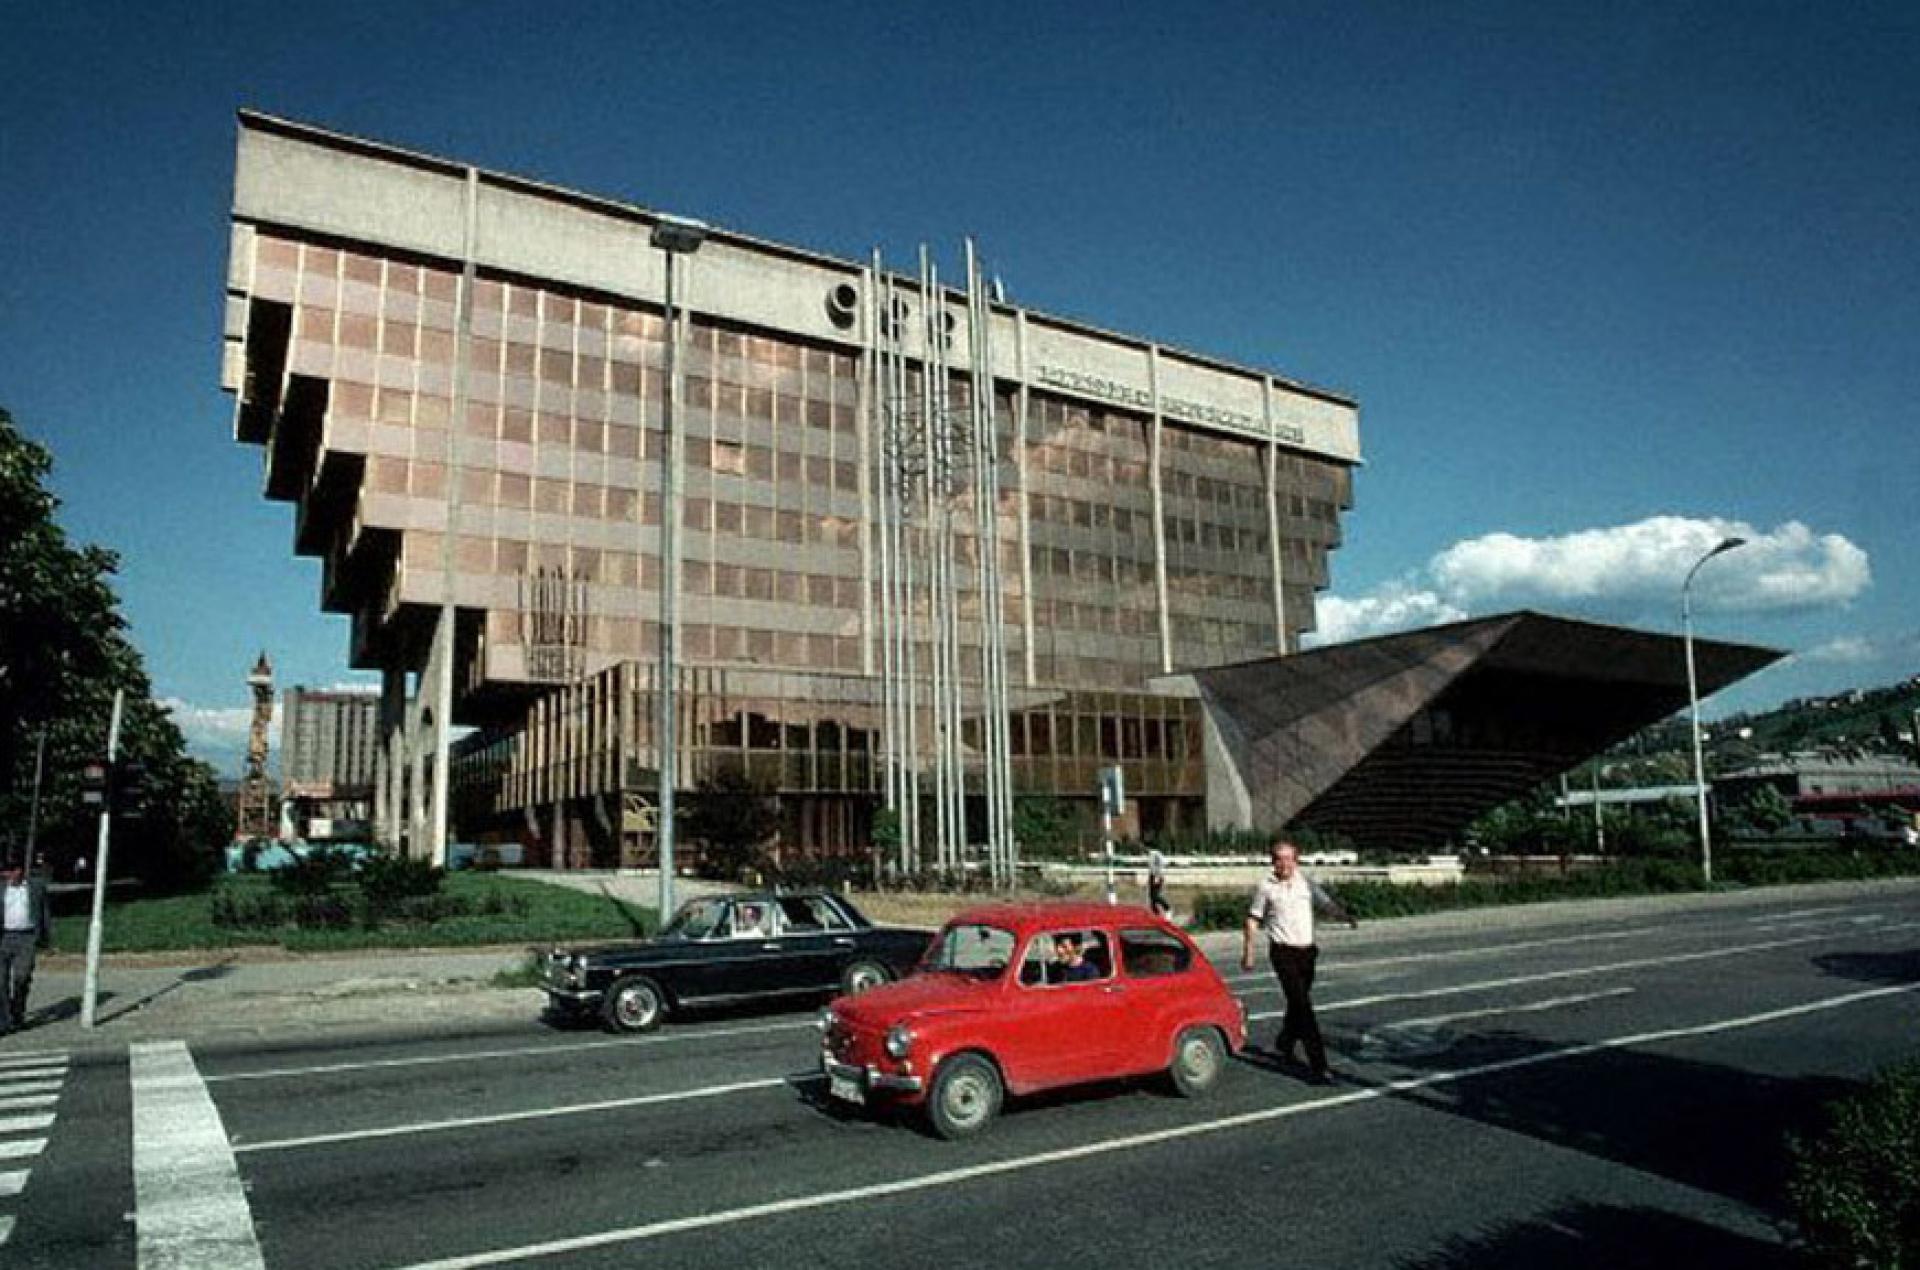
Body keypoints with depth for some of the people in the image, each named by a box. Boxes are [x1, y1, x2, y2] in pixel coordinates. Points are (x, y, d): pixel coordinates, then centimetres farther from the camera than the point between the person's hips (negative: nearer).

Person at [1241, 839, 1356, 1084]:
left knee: (1298, 1004, 17)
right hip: (1283, 953, -5)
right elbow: (1253, 919, 4)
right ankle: (1319, 1066, -13)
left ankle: (1284, 1045, 42)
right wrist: (1247, 952, 2)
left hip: (1307, 951, 5)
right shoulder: (1265, 886, -3)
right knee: (1303, 1007, -12)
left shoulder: (1307, 883, 6)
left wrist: (1346, 916, -25)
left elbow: (1327, 904, -4)